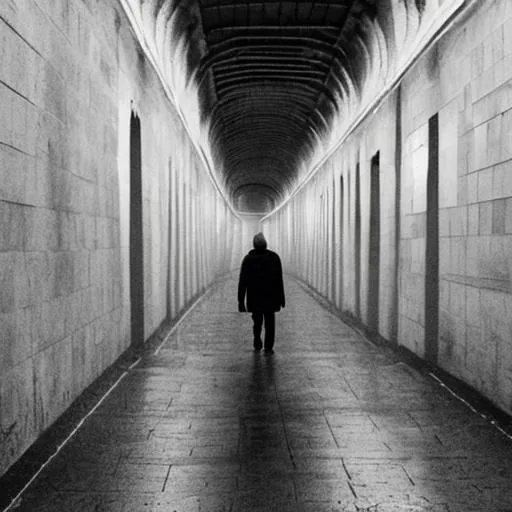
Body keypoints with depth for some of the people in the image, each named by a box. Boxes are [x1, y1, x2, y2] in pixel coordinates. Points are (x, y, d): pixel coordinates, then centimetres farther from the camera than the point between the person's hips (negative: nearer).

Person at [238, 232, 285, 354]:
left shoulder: (248, 259, -3)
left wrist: (241, 301, -3)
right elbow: (279, 280, -3)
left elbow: (242, 282, -6)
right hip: (271, 297, -1)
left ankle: (257, 345, 17)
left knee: (257, 322, 18)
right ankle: (268, 347, 3)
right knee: (270, 323, 7)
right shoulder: (274, 257, -4)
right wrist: (281, 298, 3)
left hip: (254, 299, 1)